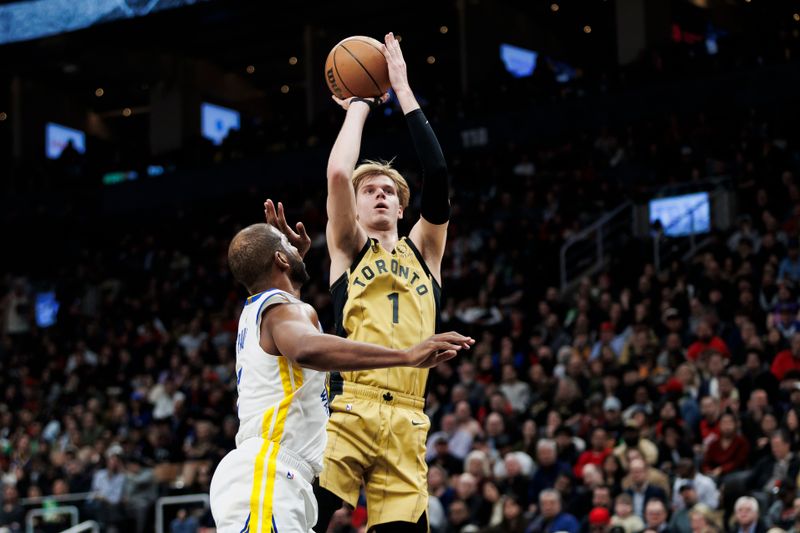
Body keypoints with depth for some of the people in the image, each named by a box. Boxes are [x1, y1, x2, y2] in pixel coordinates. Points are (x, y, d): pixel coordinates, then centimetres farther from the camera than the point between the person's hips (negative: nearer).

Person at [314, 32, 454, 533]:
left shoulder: (423, 251, 19)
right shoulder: (349, 249, 13)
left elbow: (438, 177, 5)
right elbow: (338, 174, -3)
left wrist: (403, 90, 7)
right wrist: (359, 102, 10)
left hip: (405, 422, 3)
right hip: (348, 411, -3)